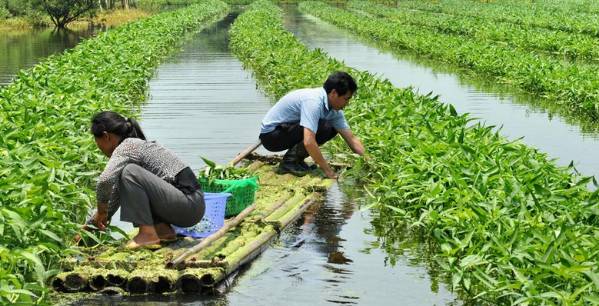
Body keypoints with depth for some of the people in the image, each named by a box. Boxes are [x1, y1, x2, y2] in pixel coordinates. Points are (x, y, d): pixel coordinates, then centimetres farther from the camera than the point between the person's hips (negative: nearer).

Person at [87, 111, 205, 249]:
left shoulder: (127, 146, -10)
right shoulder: (135, 145, 18)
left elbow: (105, 180, -28)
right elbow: (117, 192, 25)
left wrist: (101, 211, -11)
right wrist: (91, 224, 27)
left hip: (190, 204, -10)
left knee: (130, 173, -18)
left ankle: (148, 234, -15)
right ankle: (163, 229, 10)